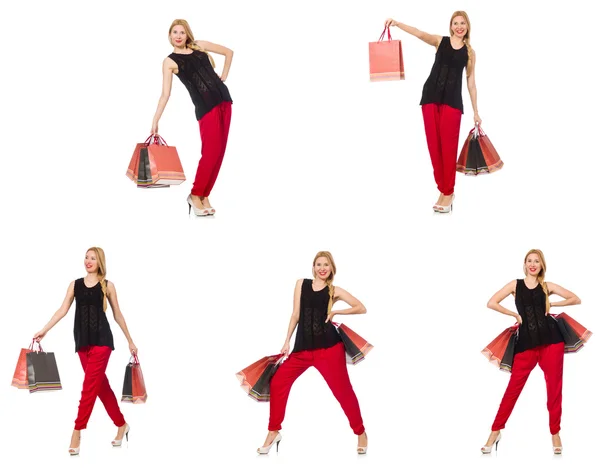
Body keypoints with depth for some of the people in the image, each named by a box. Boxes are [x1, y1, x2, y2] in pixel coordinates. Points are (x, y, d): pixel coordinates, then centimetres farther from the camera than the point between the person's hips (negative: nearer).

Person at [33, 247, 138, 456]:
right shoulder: (75, 284, 10)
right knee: (101, 385, 8)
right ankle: (122, 425, 20)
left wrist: (130, 341, 12)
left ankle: (77, 432, -13)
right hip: (83, 341, 4)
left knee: (90, 385, -12)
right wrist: (44, 330, -2)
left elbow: (117, 315, 10)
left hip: (101, 339, -3)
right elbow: (62, 310, 7)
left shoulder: (107, 285, 4)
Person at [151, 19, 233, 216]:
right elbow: (165, 94, -5)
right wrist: (155, 120, -12)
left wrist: (223, 76, 13)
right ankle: (195, 196, -1)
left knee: (219, 152, 2)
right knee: (211, 152, -14)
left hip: (223, 100, 5)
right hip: (205, 107, -5)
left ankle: (204, 196, 7)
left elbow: (229, 52, 22)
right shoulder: (170, 61, -1)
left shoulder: (200, 46, 10)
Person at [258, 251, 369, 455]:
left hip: (329, 348, -3)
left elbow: (362, 308, 5)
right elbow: (296, 314, 11)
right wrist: (287, 341, 8)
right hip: (302, 348, 3)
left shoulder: (335, 291, 5)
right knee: (278, 383, -4)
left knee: (342, 390, -3)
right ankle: (273, 432, 10)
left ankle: (361, 433, 15)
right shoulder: (301, 284, 10)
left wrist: (335, 312, -3)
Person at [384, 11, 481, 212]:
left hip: (452, 101, -1)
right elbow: (420, 34, -10)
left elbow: (471, 83, 13)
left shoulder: (469, 52, 10)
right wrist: (397, 24, -27)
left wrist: (476, 112, 12)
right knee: (434, 146, 0)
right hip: (431, 97, 1)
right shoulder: (440, 41, 8)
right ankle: (443, 190, 11)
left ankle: (448, 193, 4)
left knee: (448, 147, -5)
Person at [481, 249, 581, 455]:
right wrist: (516, 315, 1)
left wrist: (552, 304, 5)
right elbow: (491, 303, 0)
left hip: (551, 340, 1)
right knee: (514, 387, -2)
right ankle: (495, 432, 5)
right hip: (526, 342, -1)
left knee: (554, 386, 2)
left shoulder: (547, 286, 10)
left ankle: (555, 433, 13)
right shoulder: (516, 285, 9)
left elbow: (576, 299, 12)